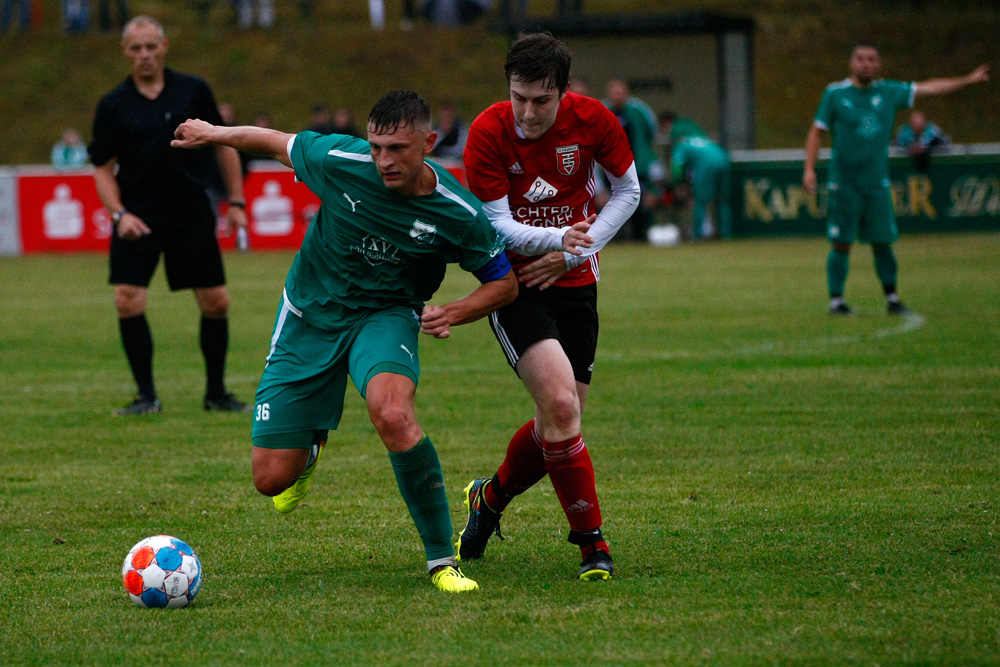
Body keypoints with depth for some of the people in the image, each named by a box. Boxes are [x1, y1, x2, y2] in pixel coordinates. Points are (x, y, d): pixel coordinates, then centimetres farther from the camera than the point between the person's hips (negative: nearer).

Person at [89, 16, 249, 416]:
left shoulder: (193, 91, 1)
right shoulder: (112, 106, 0)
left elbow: (223, 146, 8)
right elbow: (103, 167, 3)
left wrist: (236, 202, 4)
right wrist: (119, 214, -12)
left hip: (192, 214, 1)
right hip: (137, 216, -1)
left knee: (216, 303, 1)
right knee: (128, 303, -13)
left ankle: (216, 393, 18)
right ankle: (146, 395, -1)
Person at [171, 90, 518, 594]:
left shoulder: (458, 214, -18)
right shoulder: (339, 161, -19)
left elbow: (504, 282, -3)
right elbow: (277, 143, 2)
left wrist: (452, 313, -20)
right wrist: (214, 134, 15)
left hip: (386, 315, -2)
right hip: (309, 318, 2)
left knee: (392, 414, -37)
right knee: (272, 479, -1)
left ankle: (442, 560, -23)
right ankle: (311, 445, 40)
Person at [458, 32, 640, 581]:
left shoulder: (592, 120, -9)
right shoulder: (487, 133, -16)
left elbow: (627, 192, 5)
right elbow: (497, 225, -15)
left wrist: (576, 251, -6)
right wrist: (557, 238, -34)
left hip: (573, 282, 4)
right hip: (513, 282, -4)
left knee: (560, 423, 3)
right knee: (560, 404, -22)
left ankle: (490, 497, 32)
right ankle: (592, 542, -12)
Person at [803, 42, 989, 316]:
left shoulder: (889, 92, 8)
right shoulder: (835, 94, -1)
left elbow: (928, 88, 17)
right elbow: (816, 132, 2)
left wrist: (968, 80, 19)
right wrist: (809, 168, -8)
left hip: (877, 184, 3)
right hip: (844, 184, -3)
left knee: (882, 242, 5)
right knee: (841, 243, -4)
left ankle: (892, 299, 15)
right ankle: (836, 300, 4)